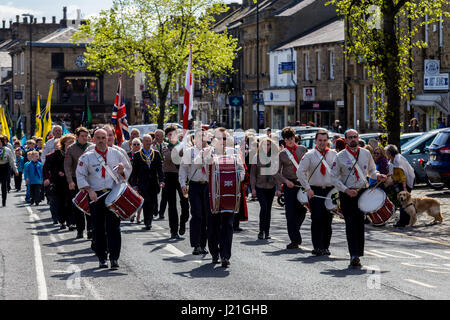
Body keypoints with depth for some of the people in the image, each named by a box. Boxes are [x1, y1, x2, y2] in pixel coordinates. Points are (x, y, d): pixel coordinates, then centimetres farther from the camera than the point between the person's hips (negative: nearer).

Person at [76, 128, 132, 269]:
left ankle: (114, 258, -7)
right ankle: (101, 258, 13)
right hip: (95, 196, 0)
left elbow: (128, 170, 18)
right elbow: (80, 175, 1)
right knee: (98, 229, 3)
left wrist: (122, 171, -5)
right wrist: (89, 190, -12)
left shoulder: (116, 154, 9)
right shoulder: (87, 157, 4)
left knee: (113, 227, -8)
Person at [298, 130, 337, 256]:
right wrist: (307, 188, -8)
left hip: (330, 190, 2)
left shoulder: (334, 155, 9)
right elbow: (300, 172, -2)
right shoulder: (310, 155, 2)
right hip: (315, 191, -2)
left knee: (328, 220, 3)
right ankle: (317, 247, -9)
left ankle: (325, 247, 12)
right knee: (317, 219, -10)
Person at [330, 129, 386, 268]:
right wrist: (346, 190, -13)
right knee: (350, 224, -11)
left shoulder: (366, 153, 7)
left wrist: (377, 176, -3)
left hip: (363, 192, 3)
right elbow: (334, 177, -2)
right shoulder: (340, 156, -3)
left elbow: (371, 170, 20)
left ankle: (358, 254, 16)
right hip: (347, 194, -3)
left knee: (360, 224, 7)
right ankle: (354, 255, -16)